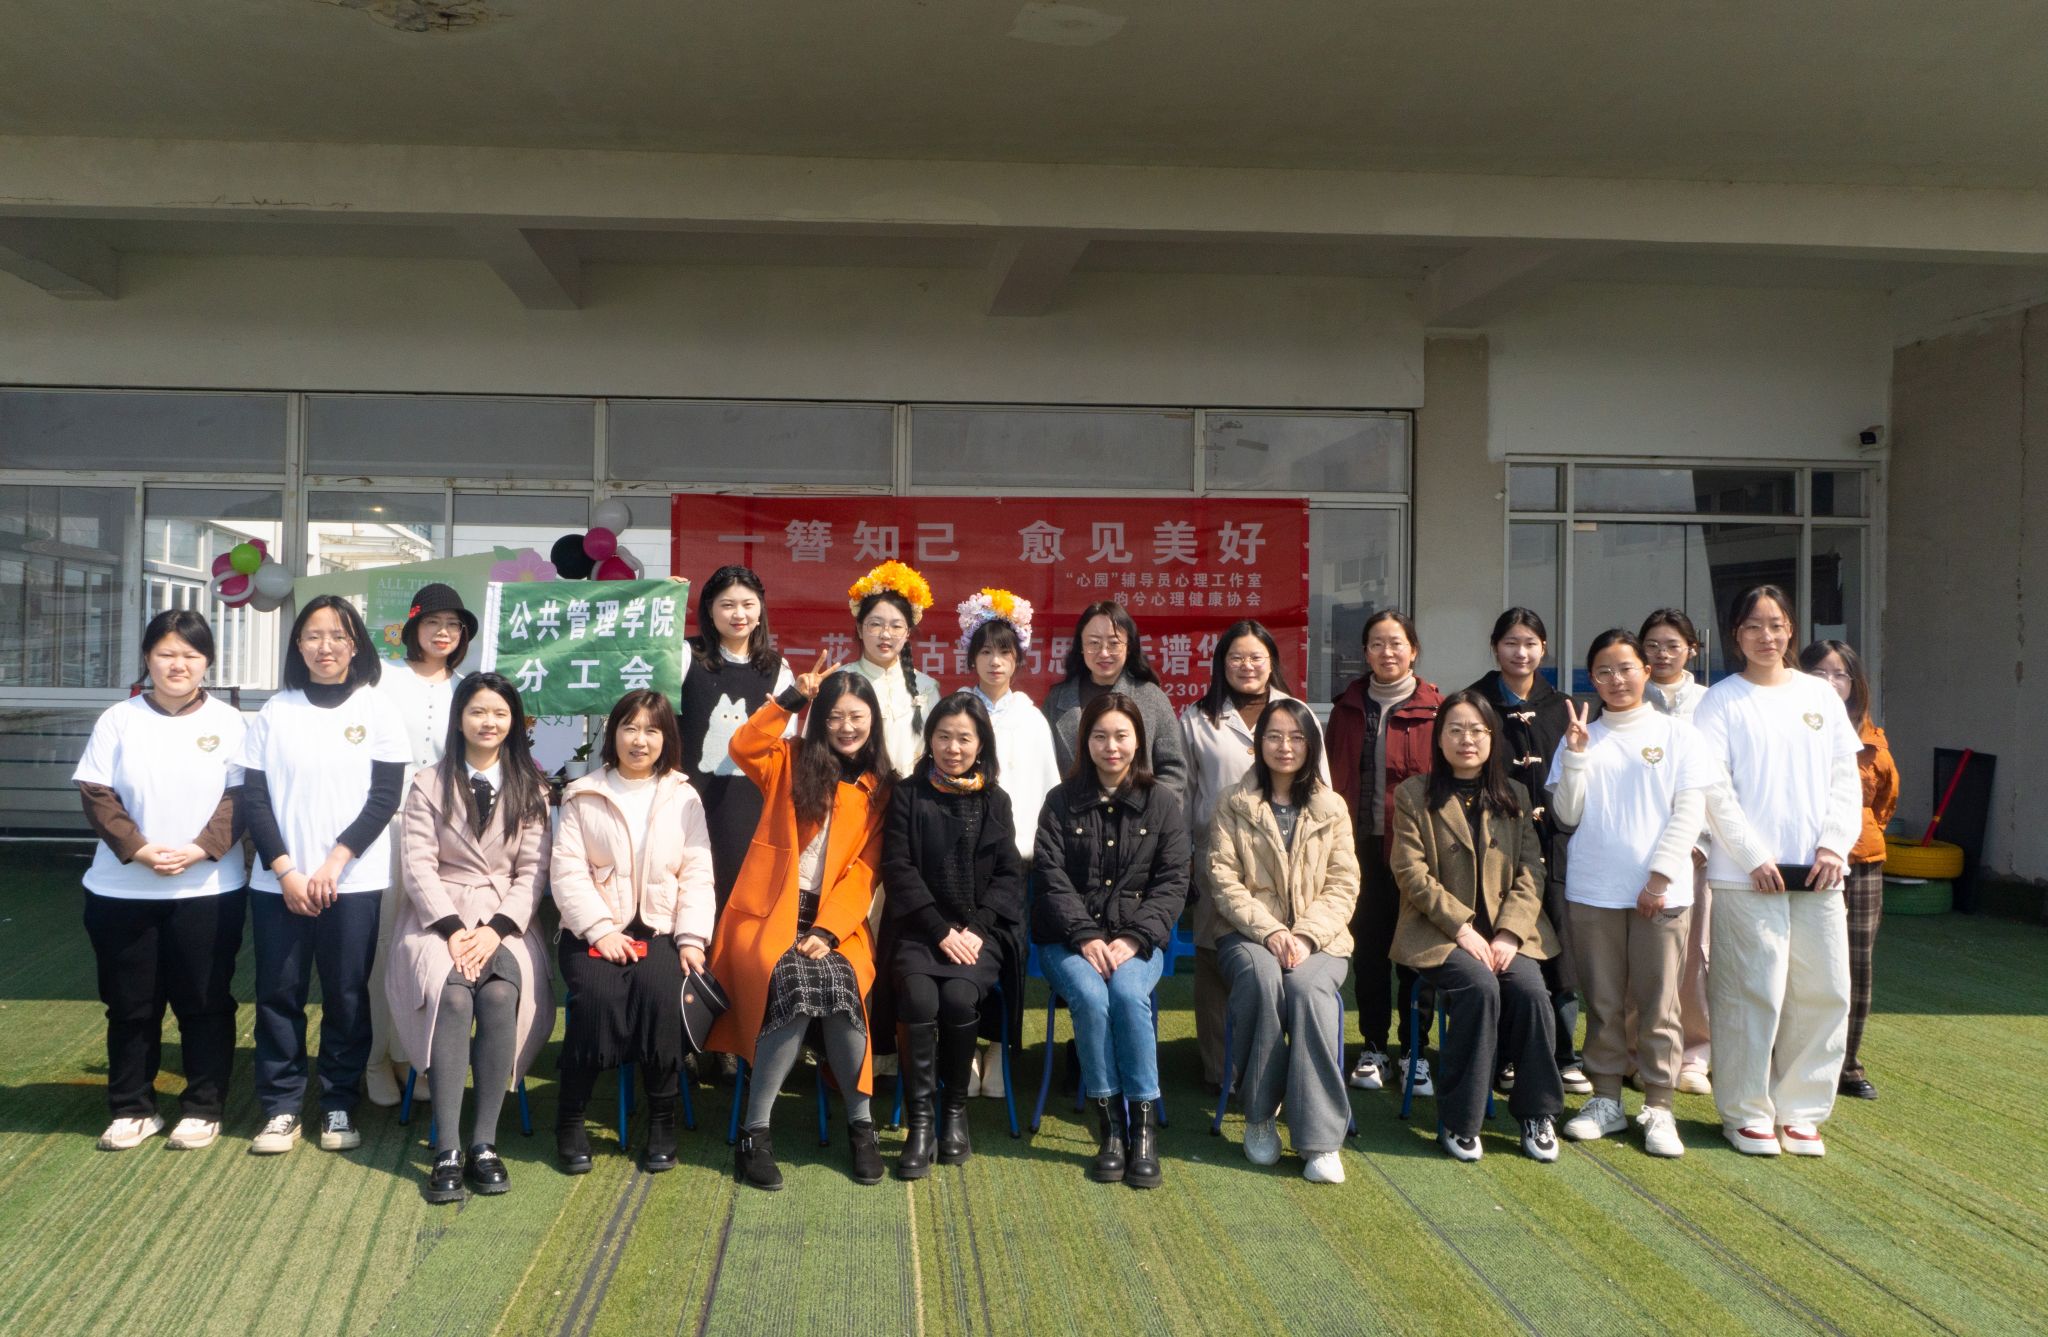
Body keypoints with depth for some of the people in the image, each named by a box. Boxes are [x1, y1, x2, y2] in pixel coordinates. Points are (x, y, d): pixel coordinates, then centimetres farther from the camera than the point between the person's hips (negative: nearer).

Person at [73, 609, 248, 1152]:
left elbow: (241, 796, -3)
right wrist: (138, 848, -15)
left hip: (209, 889, -1)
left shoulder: (229, 722, 1)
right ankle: (132, 1109, 21)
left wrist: (201, 848, -17)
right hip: (123, 889, 1)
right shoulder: (118, 720, 3)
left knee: (204, 1002, 4)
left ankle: (203, 1108, 15)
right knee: (130, 1003, 8)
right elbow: (96, 795, -2)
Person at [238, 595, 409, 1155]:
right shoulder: (275, 712, 6)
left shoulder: (377, 710, 2)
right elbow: (253, 799, 2)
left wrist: (333, 864, -11)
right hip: (279, 881, 2)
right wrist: (284, 869, -8)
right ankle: (281, 1106, 15)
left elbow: (385, 798, -3)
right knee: (278, 993, 4)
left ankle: (340, 1104, 15)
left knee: (347, 995, 3)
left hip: (353, 881, -1)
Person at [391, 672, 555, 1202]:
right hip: (438, 915, -1)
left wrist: (496, 929, -13)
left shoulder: (530, 789, 12)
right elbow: (419, 866, -1)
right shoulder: (429, 784, 9)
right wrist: (454, 929, -16)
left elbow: (532, 871, 4)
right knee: (452, 994, -32)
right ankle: (447, 1150, -33)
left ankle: (484, 1143, -28)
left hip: (505, 919, 1)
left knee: (501, 995, -32)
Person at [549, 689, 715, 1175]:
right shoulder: (583, 795, 7)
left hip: (660, 929, 1)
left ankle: (662, 1118, -13)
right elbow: (567, 870, -2)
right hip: (594, 930, -1)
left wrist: (692, 938, -8)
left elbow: (697, 874, 5)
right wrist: (600, 930, -15)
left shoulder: (684, 798, 12)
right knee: (598, 997, -30)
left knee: (661, 994, -30)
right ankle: (570, 1117, -10)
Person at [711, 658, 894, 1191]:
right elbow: (742, 746, -11)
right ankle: (755, 1131, -21)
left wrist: (827, 931, -11)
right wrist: (794, 697, -11)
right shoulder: (792, 762, 11)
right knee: (796, 983, -32)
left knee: (838, 984, -32)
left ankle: (860, 1122, -15)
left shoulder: (879, 788, 11)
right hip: (769, 914, -1)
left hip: (833, 922, 1)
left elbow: (864, 872, 2)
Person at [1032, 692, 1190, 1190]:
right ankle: (1109, 1125, -19)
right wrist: (1086, 936, -15)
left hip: (1137, 937, 0)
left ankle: (1144, 1125, -21)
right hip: (1069, 938, 0)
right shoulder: (1061, 802, 7)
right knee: (1090, 997, -30)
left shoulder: (1162, 803, 8)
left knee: (1128, 995, -31)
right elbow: (1052, 876, -1)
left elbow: (1173, 882, 2)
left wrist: (1134, 939, -13)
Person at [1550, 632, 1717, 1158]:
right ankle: (1606, 1101, 18)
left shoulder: (1676, 734, 4)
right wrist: (1576, 755, -9)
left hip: (1661, 891, -1)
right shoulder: (1582, 737, 7)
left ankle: (1658, 1108, 9)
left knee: (1659, 1005, 1)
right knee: (1603, 1003, 8)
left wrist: (1660, 877, -9)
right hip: (1592, 891, 2)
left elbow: (1690, 814, -1)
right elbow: (1568, 816, 3)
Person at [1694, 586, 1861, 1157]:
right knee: (1753, 994, -3)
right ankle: (1747, 1113, 11)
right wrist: (1754, 857, -12)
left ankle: (1799, 1110, 18)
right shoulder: (1722, 701, 0)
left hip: (1818, 873, 4)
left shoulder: (1820, 695, 12)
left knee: (1824, 991, 4)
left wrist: (1834, 846, -3)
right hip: (1744, 874, -4)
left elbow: (1846, 779, 10)